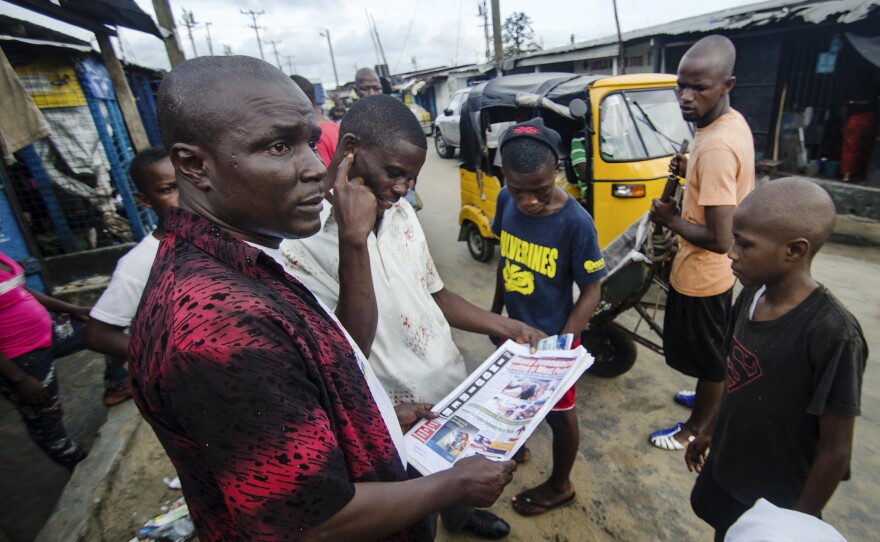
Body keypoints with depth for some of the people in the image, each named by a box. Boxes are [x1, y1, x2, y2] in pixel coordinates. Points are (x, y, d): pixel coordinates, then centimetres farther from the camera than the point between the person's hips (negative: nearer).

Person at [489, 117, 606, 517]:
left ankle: (559, 487, 43)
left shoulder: (576, 223, -25)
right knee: (513, 397, 27)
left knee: (559, 414, 17)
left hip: (552, 337, -5)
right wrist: (495, 312, 11)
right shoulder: (505, 201, -10)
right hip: (514, 329, 5)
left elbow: (591, 292, -16)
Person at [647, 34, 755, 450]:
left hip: (701, 275, -10)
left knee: (707, 355, 12)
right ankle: (711, 400, 53)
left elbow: (719, 238, -31)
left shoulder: (716, 145, -29)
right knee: (714, 350, 29)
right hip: (715, 272, 10)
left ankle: (697, 428, 35)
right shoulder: (733, 122, 2)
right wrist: (691, 173, 2)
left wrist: (671, 219, -16)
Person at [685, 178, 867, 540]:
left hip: (777, 497, -5)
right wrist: (711, 432, 14)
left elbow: (836, 450, -20)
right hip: (725, 468, 6)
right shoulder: (749, 296, -9)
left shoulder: (832, 334, -28)